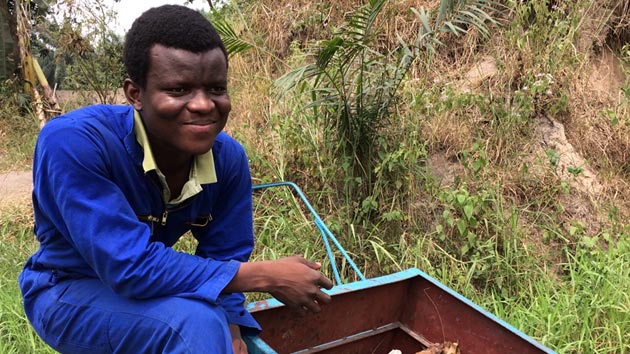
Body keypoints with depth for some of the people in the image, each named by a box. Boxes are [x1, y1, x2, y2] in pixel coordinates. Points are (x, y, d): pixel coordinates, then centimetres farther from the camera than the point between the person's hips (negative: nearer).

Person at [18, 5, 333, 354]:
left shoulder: (229, 158, -14)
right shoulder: (73, 141, -30)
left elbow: (222, 259, -5)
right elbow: (130, 266, -34)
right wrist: (267, 276, -29)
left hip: (152, 294, 5)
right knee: (195, 323, -30)